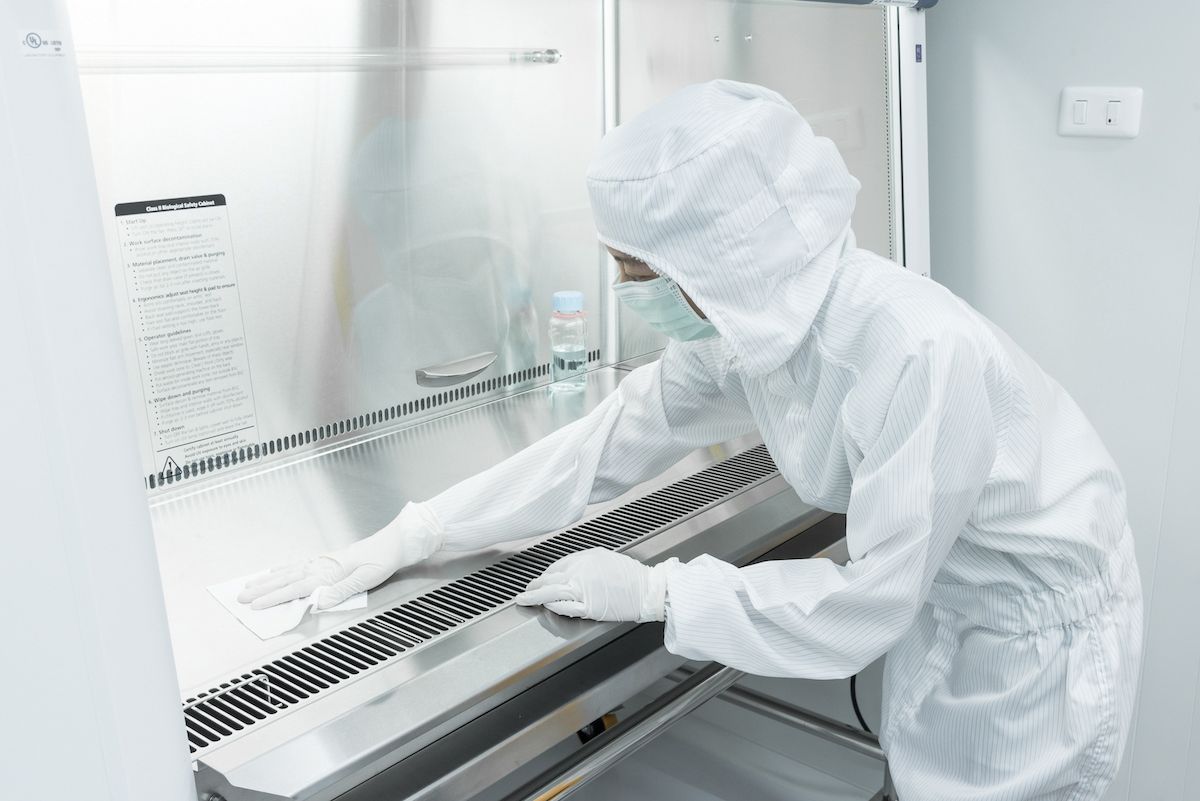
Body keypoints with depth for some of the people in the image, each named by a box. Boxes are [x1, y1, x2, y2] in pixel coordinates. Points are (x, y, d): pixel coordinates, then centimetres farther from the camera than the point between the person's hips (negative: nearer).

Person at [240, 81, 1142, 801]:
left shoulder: (919, 352, -36)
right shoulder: (746, 322, -14)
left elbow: (866, 601, -29)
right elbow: (612, 437, -7)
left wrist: (658, 593, -22)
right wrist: (409, 538, -7)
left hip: (1032, 628, -6)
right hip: (930, 604, 6)